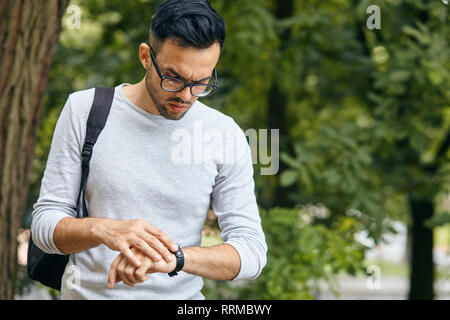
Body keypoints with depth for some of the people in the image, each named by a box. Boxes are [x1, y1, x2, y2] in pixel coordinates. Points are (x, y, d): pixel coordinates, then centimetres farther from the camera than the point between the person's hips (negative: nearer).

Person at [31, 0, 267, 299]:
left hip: (180, 295, 0)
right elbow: (45, 224, -1)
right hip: (88, 292, 1)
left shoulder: (225, 135, 0)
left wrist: (173, 258, -21)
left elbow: (251, 251, -4)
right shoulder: (84, 110, 0)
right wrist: (104, 230, -20)